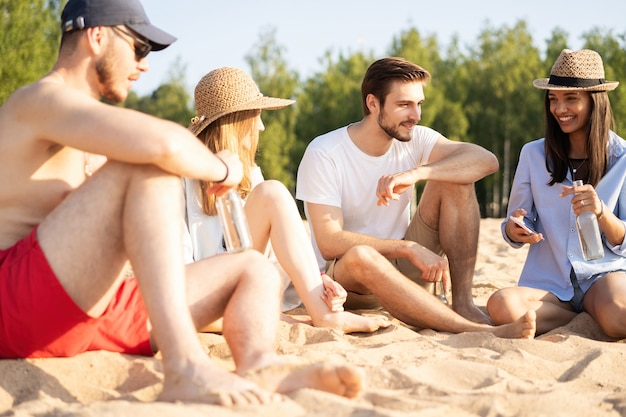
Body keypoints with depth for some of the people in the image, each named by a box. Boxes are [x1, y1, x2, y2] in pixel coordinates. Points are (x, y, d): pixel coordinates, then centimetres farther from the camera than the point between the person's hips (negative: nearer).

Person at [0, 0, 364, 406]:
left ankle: (259, 365, -30)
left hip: (92, 308, 10)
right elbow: (164, 143, -24)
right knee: (151, 166, -26)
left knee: (254, 269, 6)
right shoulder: (39, 99, -6)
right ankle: (186, 368, -39)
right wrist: (221, 169, -4)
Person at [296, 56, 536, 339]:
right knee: (360, 255, -41)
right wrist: (410, 249, -30)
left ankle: (463, 304, -22)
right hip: (343, 275, -4)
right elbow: (330, 243, -23)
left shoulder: (415, 140, -3)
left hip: (400, 264, 5)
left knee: (455, 181, -13)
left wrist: (416, 173, -33)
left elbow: (486, 160, -19)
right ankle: (480, 331, -41)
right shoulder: (323, 154, -16)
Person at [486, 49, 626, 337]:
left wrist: (601, 212, -21)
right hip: (549, 285, 3)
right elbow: (518, 227, 10)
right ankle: (591, 319, -9)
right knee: (501, 305, -31)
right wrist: (514, 230, -15)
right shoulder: (533, 154, 5)